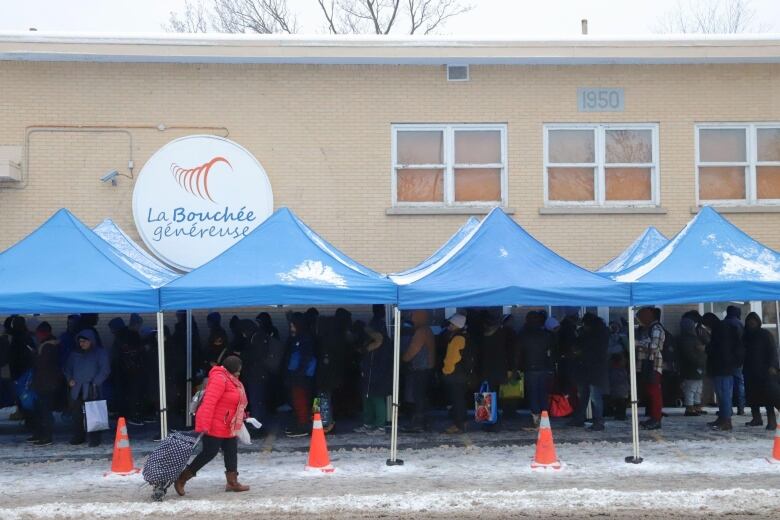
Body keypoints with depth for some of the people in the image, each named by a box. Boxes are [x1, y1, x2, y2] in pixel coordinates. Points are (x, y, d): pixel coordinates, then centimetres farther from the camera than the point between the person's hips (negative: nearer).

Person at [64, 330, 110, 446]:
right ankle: (78, 437, 15)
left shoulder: (100, 352, 4)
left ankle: (94, 438, -7)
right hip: (77, 389, 4)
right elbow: (68, 368, 24)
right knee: (77, 414, 4)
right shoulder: (75, 354, 18)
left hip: (91, 389, -4)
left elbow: (105, 370, -2)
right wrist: (70, 379, 5)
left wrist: (95, 383, -11)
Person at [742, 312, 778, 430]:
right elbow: (742, 351, 18)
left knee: (766, 395, -10)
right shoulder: (745, 336, 13)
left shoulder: (765, 334, 0)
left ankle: (772, 420, -13)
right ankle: (756, 418, 9)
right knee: (751, 395, 3)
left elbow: (773, 350, -5)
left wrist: (772, 366, -16)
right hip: (749, 371, 5)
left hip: (763, 370, -5)